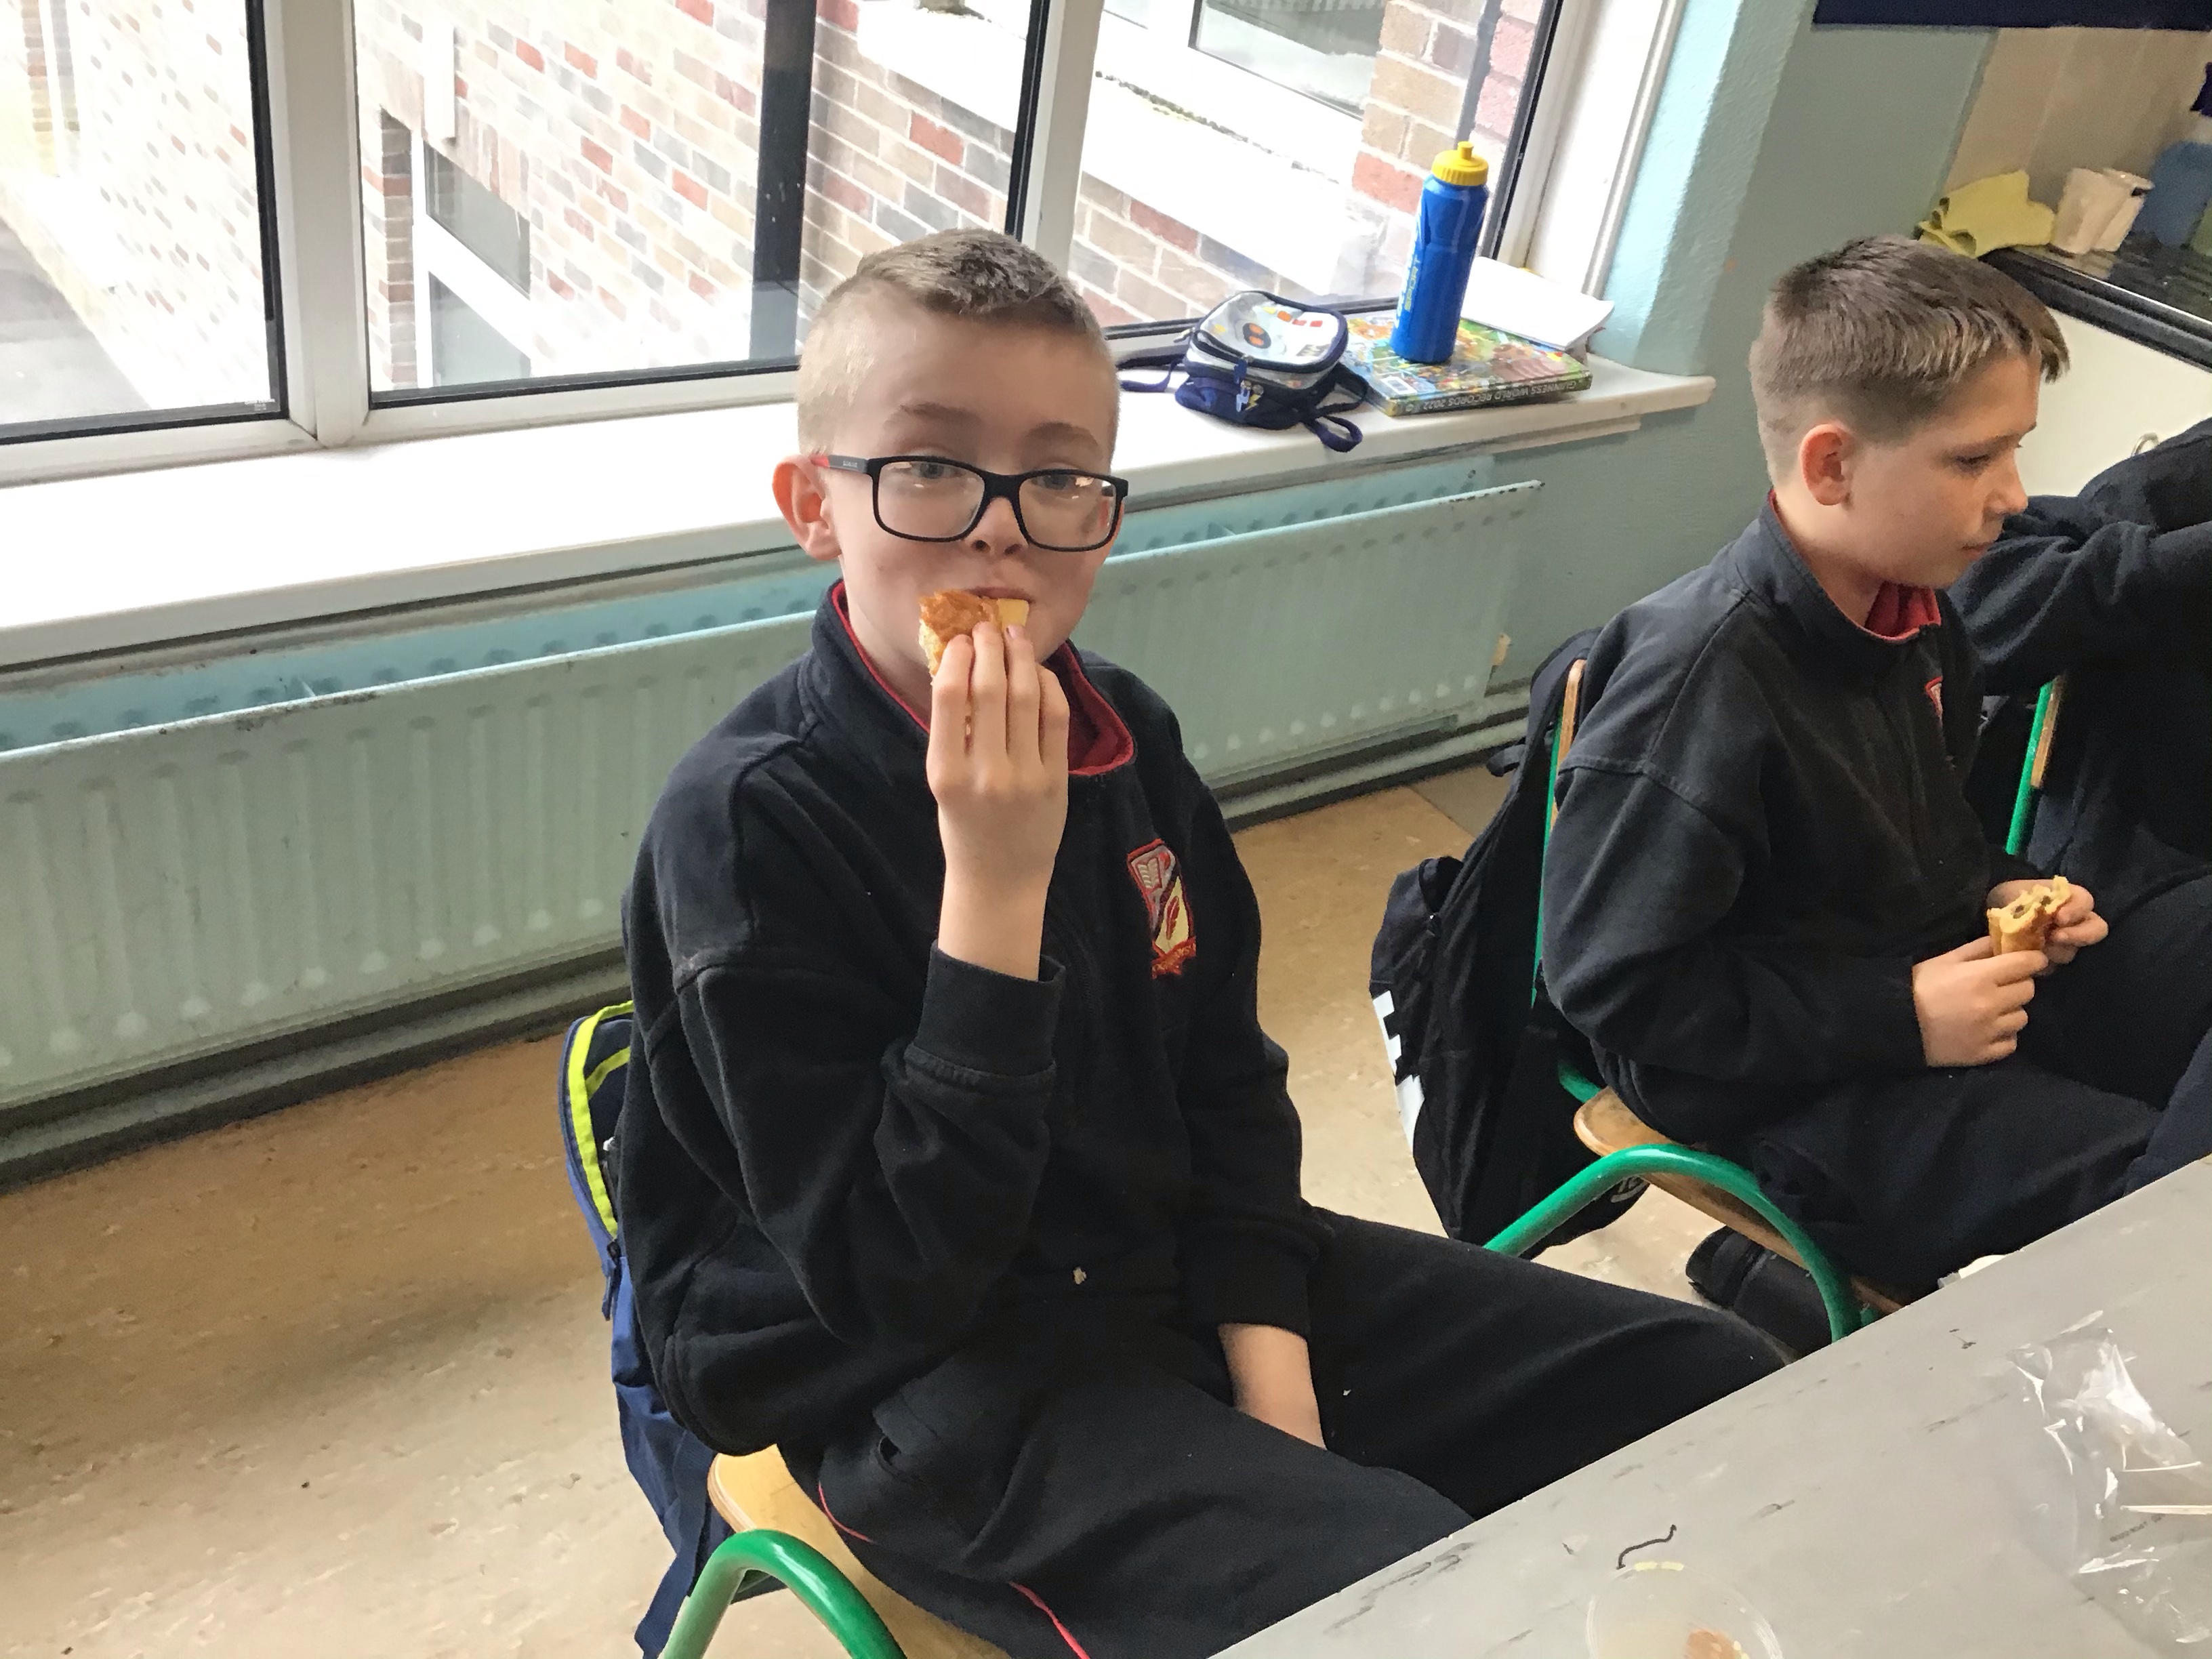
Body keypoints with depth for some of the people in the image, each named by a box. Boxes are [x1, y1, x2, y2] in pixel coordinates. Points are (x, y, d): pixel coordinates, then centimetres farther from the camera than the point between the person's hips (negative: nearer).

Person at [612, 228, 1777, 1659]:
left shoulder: (1125, 735, -1)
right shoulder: (753, 821, -20)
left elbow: (1228, 1082, 9)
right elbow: (894, 1280, -23)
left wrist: (1269, 1370, -2)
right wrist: (993, 887, -30)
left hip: (1179, 1276, 7)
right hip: (920, 1386, -6)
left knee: (1713, 1381, 6)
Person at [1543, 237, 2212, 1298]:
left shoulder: (1912, 608, 4)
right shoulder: (1704, 674, -25)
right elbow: (1614, 984, -24)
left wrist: (1997, 891, 3)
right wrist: (1898, 1016, -22)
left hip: (1952, 977, 10)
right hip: (1795, 1091, -9)